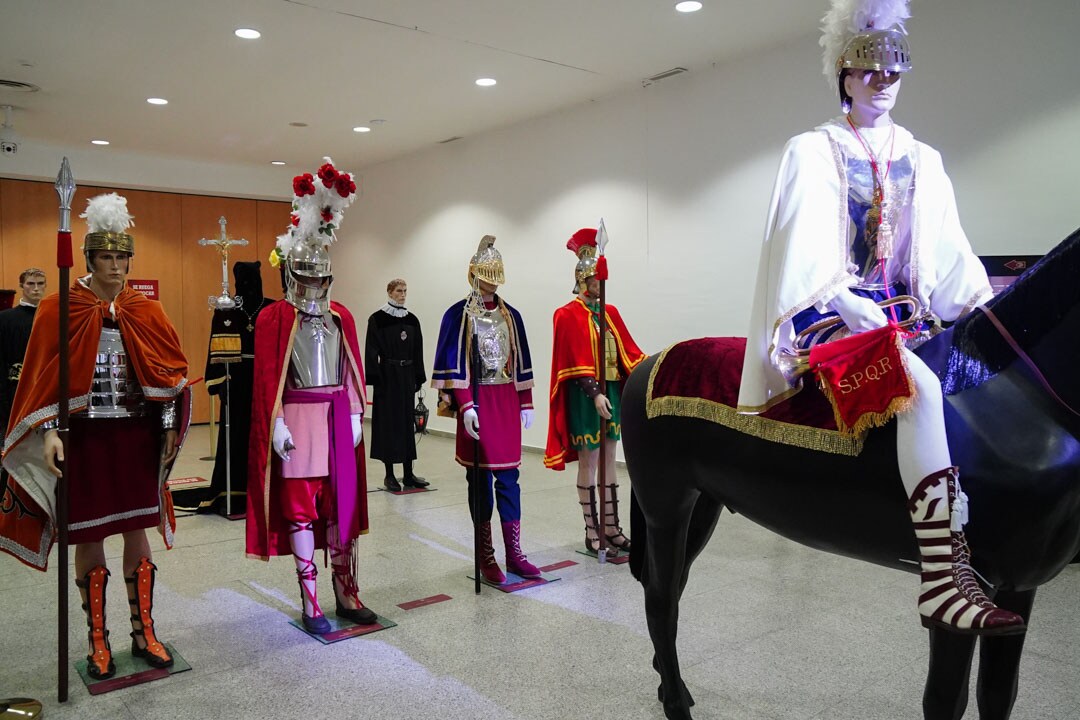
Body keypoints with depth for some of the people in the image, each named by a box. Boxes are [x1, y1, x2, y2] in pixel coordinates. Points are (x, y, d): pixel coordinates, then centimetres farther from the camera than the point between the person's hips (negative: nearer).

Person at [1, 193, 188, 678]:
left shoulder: (147, 313, 4)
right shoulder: (59, 311, -2)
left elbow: (169, 374, 5)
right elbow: (45, 379, -4)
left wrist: (168, 427, -1)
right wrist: (49, 432, -13)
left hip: (136, 436, 2)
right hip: (84, 436, -1)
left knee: (138, 532, 8)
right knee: (87, 536, 6)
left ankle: (144, 632, 21)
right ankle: (98, 640, 22)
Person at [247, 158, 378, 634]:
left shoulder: (341, 317, 11)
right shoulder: (274, 317, -2)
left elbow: (354, 371, 11)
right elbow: (267, 377, -7)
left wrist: (355, 415, 4)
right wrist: (276, 425, -13)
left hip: (338, 418, 4)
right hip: (299, 419, -4)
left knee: (341, 504, 9)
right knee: (301, 508, 2)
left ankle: (346, 594, 22)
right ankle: (310, 605, 12)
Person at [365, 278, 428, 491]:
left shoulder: (412, 320, 8)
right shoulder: (377, 319, -6)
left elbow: (417, 351, 11)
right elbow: (371, 352, -9)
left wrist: (419, 378, 7)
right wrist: (374, 379, -14)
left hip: (407, 376, 5)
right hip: (387, 376, -4)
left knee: (407, 422, 7)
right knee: (388, 422, 1)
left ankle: (408, 474, 14)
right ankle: (389, 475, 10)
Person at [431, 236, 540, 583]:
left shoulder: (510, 315, 9)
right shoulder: (458, 315, -4)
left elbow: (520, 362, 12)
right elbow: (452, 365, -8)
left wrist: (526, 404, 9)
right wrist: (465, 406, -16)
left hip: (507, 402, 4)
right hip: (476, 402, -4)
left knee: (508, 477, 6)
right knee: (480, 478, 3)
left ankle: (514, 554, 13)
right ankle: (486, 556, 13)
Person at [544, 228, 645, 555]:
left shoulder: (610, 312, 12)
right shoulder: (567, 315, -8)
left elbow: (628, 350, 8)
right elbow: (576, 362, -16)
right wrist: (595, 394, -25)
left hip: (612, 391, 7)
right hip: (585, 396, -6)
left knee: (609, 461, 11)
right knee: (588, 463, 2)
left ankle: (612, 529, 20)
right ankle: (592, 533, 12)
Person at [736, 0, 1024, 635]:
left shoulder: (923, 161, 20)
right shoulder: (813, 152, 6)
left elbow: (949, 251, 14)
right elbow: (811, 252, -7)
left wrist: (985, 310, -4)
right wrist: (867, 315, -19)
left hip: (899, 311, 6)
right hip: (830, 311, -6)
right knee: (922, 385, -34)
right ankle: (946, 575, -40)